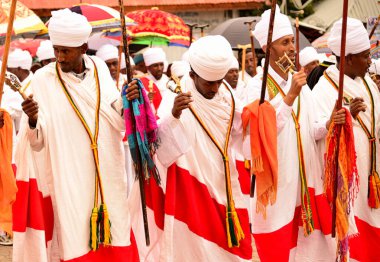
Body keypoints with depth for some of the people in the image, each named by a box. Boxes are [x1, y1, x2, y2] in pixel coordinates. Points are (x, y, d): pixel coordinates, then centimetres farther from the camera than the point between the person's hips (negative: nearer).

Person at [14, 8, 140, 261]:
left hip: (107, 174, 3)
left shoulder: (99, 69, 3)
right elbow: (37, 142, -8)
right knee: (76, 238, 0)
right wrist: (32, 120, -28)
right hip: (69, 178, -3)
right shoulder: (43, 79, -7)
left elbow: (118, 121, 7)